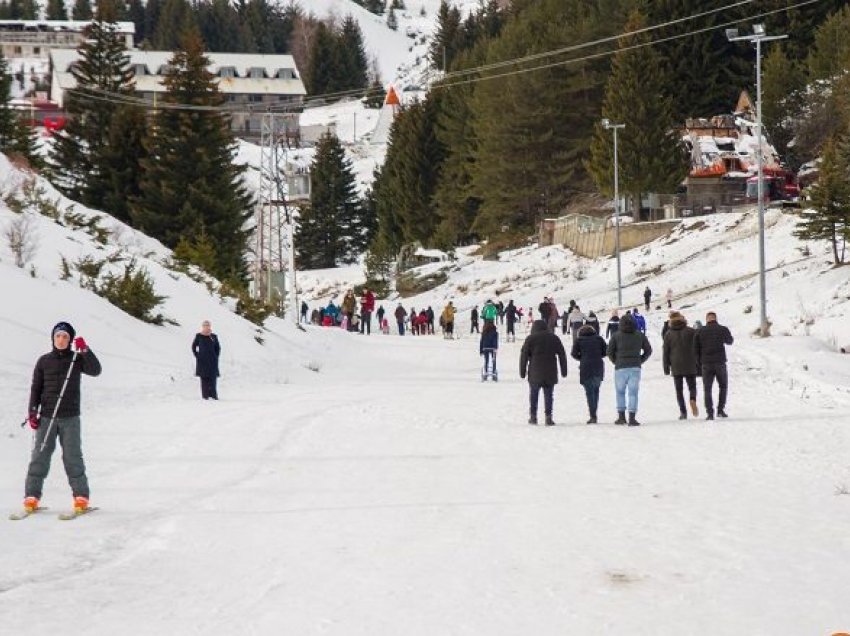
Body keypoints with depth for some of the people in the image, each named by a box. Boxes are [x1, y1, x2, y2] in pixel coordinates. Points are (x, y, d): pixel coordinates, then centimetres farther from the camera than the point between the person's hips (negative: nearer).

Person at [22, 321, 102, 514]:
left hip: (70, 418, -1)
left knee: (73, 457, -3)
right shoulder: (44, 361, 7)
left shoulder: (77, 359, 5)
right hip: (46, 417, 1)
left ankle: (81, 497, 1)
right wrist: (32, 413, -1)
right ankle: (31, 496, 0)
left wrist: (84, 350, -21)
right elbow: (36, 388, 8)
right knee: (40, 456, -2)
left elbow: (95, 371, -11)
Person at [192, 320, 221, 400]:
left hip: (212, 361, 1)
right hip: (202, 360, -1)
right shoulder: (198, 336, 0)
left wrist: (216, 356, 4)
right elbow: (194, 347, 10)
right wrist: (197, 356, 1)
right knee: (204, 378, 0)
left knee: (212, 378, -3)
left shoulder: (214, 337, 3)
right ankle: (205, 395, 2)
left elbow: (218, 348, 13)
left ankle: (214, 395, 1)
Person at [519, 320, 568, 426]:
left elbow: (524, 356, -1)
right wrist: (564, 371, 16)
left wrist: (522, 371, 4)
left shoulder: (530, 339, 0)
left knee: (533, 394, 10)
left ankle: (533, 416, 11)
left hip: (535, 373, -1)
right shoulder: (554, 338, 9)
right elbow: (562, 355, 12)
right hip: (550, 373, 2)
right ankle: (548, 417, -2)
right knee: (548, 395, 4)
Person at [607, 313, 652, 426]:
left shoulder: (616, 336, -1)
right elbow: (648, 350, 12)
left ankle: (621, 416, 9)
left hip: (620, 367, -1)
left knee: (620, 392, 12)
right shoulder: (640, 335, 6)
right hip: (635, 368, 1)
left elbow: (610, 352, 0)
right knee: (633, 392, 3)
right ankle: (632, 418, -3)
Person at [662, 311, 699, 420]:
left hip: (676, 367, 0)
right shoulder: (691, 331, 0)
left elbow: (665, 351, 2)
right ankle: (692, 399, -20)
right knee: (692, 386, 11)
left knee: (679, 390, 6)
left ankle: (683, 412, -3)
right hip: (690, 366, 0)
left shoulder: (668, 334, 1)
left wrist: (666, 367, 8)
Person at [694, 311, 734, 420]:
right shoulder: (723, 329, 0)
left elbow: (695, 349, 1)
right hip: (720, 362, 0)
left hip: (706, 364, 0)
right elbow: (730, 341, 20)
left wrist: (699, 363, 12)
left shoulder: (700, 332, 1)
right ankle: (721, 410, 8)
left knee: (707, 389, 6)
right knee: (723, 386, 15)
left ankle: (709, 412, -2)